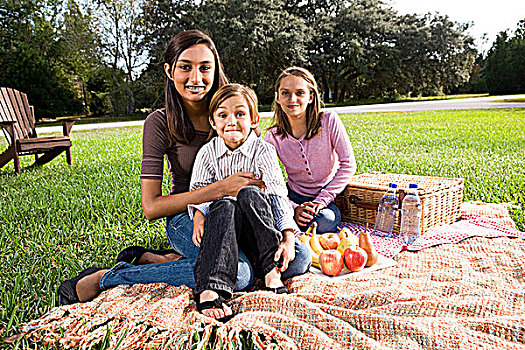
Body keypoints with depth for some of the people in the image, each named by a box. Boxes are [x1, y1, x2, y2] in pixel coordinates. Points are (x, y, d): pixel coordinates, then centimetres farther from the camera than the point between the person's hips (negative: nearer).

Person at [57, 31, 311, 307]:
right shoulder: (160, 123, -9)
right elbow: (151, 207, -14)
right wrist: (221, 188, -23)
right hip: (186, 218, -5)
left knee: (299, 258, -18)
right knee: (238, 274, -33)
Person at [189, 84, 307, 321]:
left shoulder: (263, 151, -3)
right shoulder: (207, 153, 4)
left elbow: (278, 196, -11)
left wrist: (289, 238, -22)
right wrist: (199, 217, -23)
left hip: (256, 228, -1)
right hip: (222, 225, 1)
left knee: (250, 193, -31)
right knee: (225, 207, -34)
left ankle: (271, 269, -30)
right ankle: (209, 289, -48)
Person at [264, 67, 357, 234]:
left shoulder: (329, 121, -14)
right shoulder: (273, 137, -9)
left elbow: (348, 164, -11)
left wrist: (323, 200, -16)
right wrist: (293, 208, -21)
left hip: (328, 196, -1)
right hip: (295, 198, 1)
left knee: (326, 222, -32)